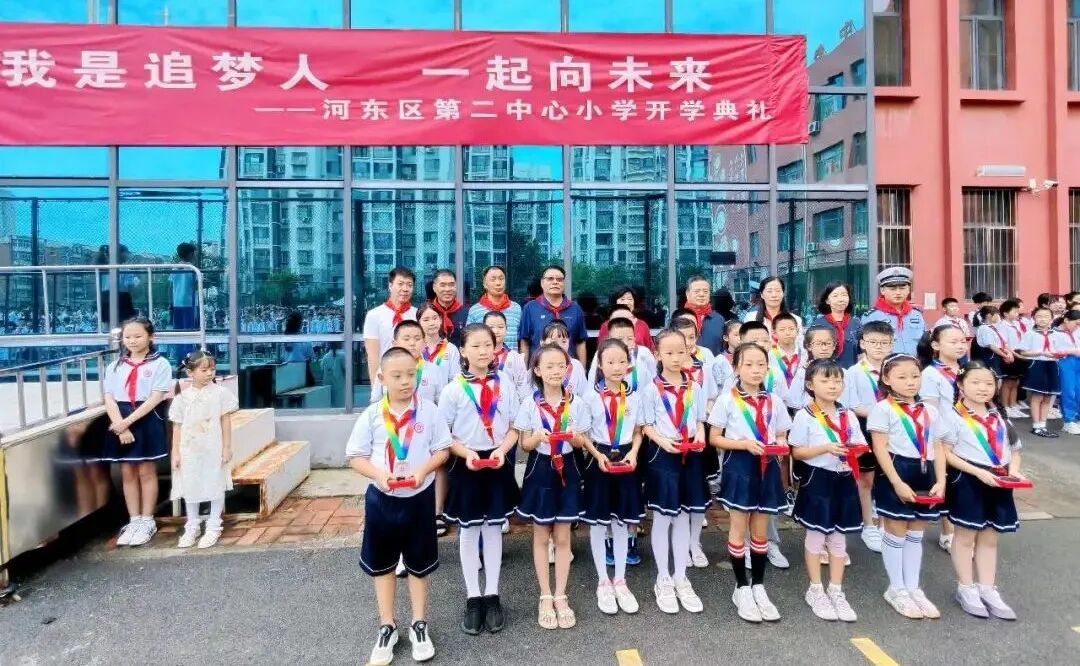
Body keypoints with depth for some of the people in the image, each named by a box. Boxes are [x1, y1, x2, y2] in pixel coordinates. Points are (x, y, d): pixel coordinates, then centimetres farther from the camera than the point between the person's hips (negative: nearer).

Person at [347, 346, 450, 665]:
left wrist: (423, 470, -20)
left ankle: (419, 625, 31)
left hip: (419, 497, -1)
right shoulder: (372, 414, -8)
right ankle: (387, 627, 32)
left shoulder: (428, 410, -9)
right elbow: (355, 456, -3)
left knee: (419, 564, 13)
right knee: (382, 564, 14)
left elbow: (443, 449, -3)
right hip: (381, 498, 1)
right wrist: (378, 474, -20)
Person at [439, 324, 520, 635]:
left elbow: (514, 427, 3)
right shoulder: (454, 389, -8)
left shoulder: (505, 384, 0)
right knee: (469, 530, 10)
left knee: (493, 528, 11)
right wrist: (466, 453, -20)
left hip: (498, 463, 2)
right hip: (466, 465, -2)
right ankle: (473, 598, 24)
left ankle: (492, 596, 25)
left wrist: (502, 450, -14)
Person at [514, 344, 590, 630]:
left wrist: (573, 436, -20)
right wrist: (538, 437, -24)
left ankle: (560, 596, 22)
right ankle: (546, 597, 22)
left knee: (562, 537, 9)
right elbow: (524, 444, -3)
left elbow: (582, 442, 3)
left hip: (567, 470, 1)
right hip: (540, 470, -1)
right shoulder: (530, 403, -6)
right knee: (541, 536, 9)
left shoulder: (577, 403, -2)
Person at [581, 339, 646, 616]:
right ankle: (603, 582, 20)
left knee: (622, 521, 11)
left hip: (625, 459, 3)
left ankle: (620, 581, 24)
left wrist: (633, 453, -9)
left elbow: (638, 432, 8)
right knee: (598, 522, 6)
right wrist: (598, 455, -17)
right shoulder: (591, 396, -7)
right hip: (599, 460, -2)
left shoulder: (634, 396, 2)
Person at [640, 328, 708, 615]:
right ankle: (663, 580, 20)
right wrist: (662, 441, -22)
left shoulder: (695, 388, 5)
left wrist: (700, 438, -10)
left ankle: (681, 578, 26)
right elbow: (647, 425, -6)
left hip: (689, 456, 4)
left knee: (683, 518, 13)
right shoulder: (651, 389, -7)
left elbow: (699, 421, 9)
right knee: (662, 518, 6)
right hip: (662, 455, -4)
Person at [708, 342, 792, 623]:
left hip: (767, 467, 4)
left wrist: (780, 444, -11)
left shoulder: (774, 401, 6)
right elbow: (714, 438, -6)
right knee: (739, 529, 5)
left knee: (760, 530, 12)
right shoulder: (727, 400, -6)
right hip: (739, 466, -4)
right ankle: (742, 589, 19)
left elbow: (781, 436, 13)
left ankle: (759, 587, 25)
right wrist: (745, 444, -18)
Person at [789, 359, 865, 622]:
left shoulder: (848, 415, 7)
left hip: (844, 480, 5)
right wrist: (825, 448, -22)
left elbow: (860, 446, 11)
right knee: (816, 535, 6)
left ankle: (836, 591, 25)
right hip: (817, 479, -5)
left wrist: (852, 451, -12)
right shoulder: (805, 416, -9)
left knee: (839, 536, 12)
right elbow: (797, 452, -9)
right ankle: (815, 591, 20)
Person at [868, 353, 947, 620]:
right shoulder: (883, 409, -8)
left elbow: (938, 448, 10)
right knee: (896, 533, 5)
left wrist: (940, 481, -1)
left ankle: (913, 587, 26)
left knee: (915, 534, 14)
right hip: (896, 473, -6)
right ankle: (896, 589, 18)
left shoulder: (929, 411, 11)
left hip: (925, 474, 6)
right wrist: (897, 482, -18)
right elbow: (880, 449, -13)